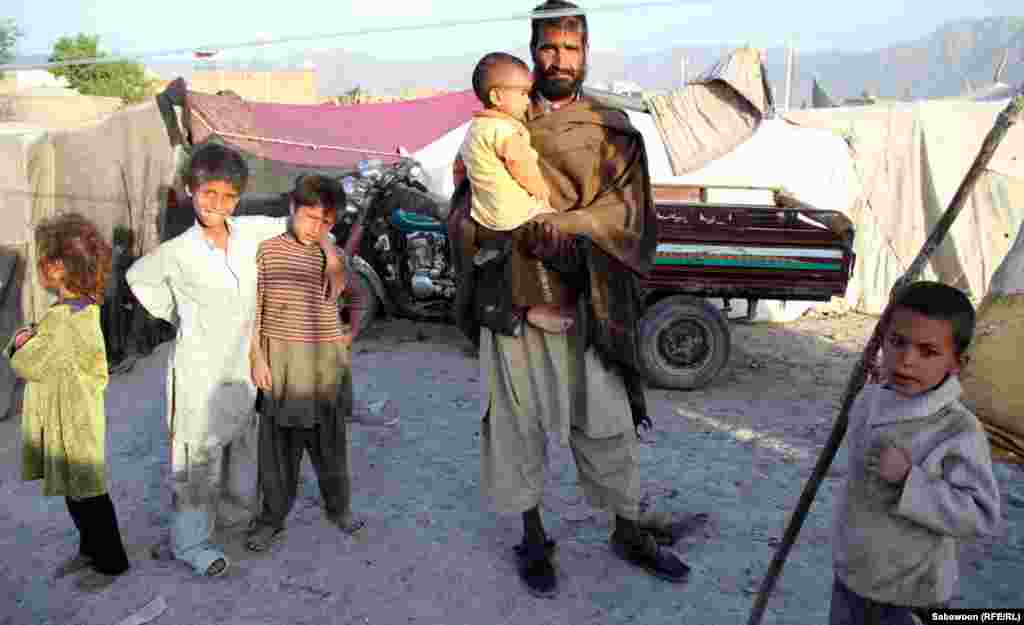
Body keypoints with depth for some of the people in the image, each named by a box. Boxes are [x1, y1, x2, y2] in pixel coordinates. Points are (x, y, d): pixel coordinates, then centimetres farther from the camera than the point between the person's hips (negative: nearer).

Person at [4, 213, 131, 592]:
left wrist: (20, 343, 1)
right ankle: (91, 549, 37)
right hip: (63, 416, 9)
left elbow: (26, 364, -18)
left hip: (72, 422, -9)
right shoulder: (83, 307, 4)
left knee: (87, 493, 5)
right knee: (75, 491, 21)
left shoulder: (65, 319, -25)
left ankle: (112, 562, 20)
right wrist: (28, 339, -9)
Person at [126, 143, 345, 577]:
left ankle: (236, 512, 44)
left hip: (243, 367, 5)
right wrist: (175, 316, 0)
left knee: (244, 449, 21)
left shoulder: (250, 232, -7)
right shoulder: (178, 253, -16)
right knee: (198, 458, 5)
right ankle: (190, 541, 21)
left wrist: (333, 262, -11)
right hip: (199, 373, -5)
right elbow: (137, 277, 3)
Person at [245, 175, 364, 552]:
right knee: (278, 443, 7)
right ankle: (273, 517, 21)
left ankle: (338, 507, 30)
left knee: (330, 441, 13)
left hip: (326, 362, 2)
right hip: (280, 361, -2)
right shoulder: (267, 250, -2)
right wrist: (256, 356, -5)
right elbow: (253, 307, -1)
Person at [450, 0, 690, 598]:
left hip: (584, 297, 0)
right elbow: (468, 202, 4)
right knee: (517, 415, 7)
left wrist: (564, 226, -22)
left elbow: (627, 204, -4)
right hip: (512, 290, 1)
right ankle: (534, 537, 26)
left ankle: (629, 532, 26)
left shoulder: (610, 129, 8)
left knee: (606, 416, 6)